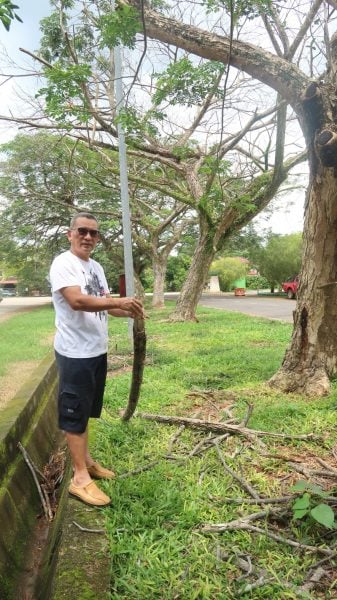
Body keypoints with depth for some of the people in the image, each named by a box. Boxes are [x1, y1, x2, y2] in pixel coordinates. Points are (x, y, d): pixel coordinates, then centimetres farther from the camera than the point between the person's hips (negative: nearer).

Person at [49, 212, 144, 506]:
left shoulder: (96, 267, 13)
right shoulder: (63, 264, -14)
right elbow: (77, 301, -28)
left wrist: (129, 311, -3)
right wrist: (119, 302, -32)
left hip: (97, 350, 9)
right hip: (75, 352, -8)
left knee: (86, 410, 19)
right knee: (75, 412, 1)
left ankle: (87, 460, 34)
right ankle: (80, 477, 11)